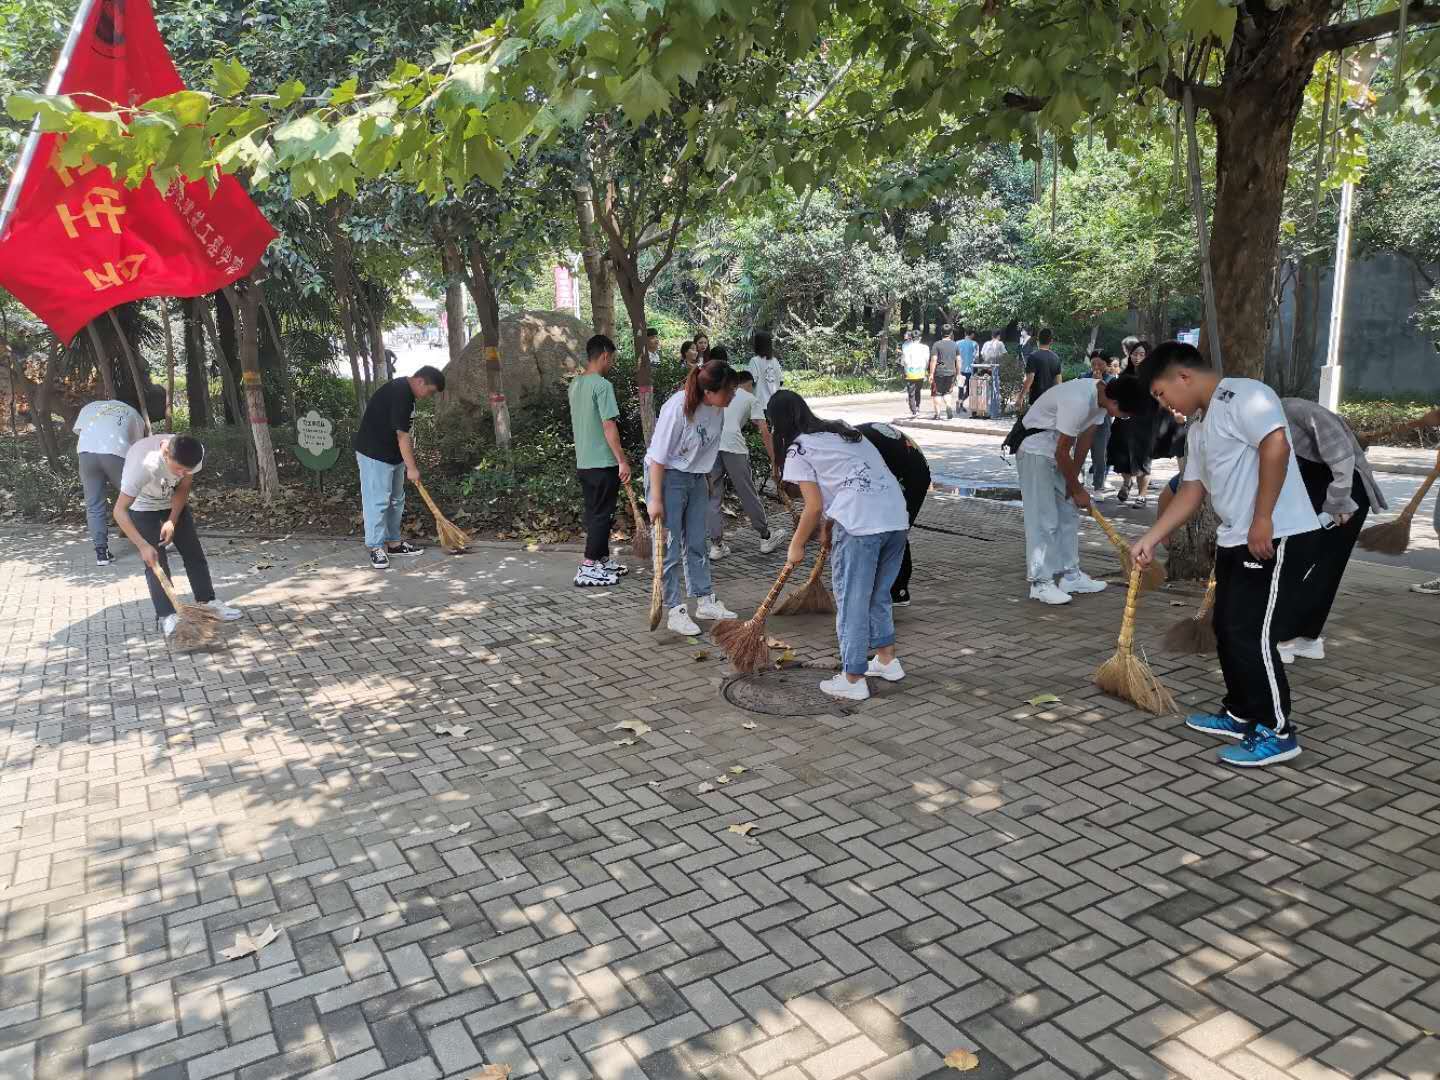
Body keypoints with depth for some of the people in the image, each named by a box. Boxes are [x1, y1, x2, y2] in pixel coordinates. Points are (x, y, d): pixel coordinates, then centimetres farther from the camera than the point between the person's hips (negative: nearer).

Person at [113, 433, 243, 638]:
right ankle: (166, 615, -4)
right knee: (155, 561, -10)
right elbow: (120, 511, -36)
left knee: (193, 551, 4)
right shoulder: (143, 464, -42)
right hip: (143, 506, -4)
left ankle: (207, 602, 14)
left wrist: (172, 521, -21)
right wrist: (143, 546, -38)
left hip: (173, 502, 4)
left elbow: (183, 488, -11)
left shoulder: (196, 455, -30)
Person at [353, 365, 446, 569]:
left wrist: (409, 463, 15)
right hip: (374, 455, -10)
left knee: (396, 500, 13)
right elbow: (402, 435, -24)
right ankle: (376, 547, -1)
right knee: (378, 500, -7)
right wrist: (412, 468, -21)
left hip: (393, 454, 11)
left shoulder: (405, 391, 9)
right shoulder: (399, 394, -23)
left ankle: (393, 542, 21)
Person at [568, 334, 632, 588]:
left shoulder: (575, 384, 11)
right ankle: (588, 569, -1)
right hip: (603, 463, -8)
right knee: (602, 515, -2)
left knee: (595, 513, 16)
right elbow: (609, 426, -20)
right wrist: (622, 460, -17)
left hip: (583, 462, 8)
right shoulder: (602, 385, -16)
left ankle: (603, 560, 26)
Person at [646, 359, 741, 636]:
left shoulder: (717, 408, -6)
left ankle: (705, 601, 24)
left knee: (697, 544, 14)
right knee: (670, 547, -2)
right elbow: (658, 457, -22)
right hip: (667, 477, -7)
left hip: (696, 478, 7)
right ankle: (676, 611, 5)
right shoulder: (677, 408, -27)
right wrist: (655, 499, -20)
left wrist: (706, 480, 19)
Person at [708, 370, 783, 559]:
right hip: (733, 447, -3)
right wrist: (774, 461, 9)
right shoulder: (751, 399, 16)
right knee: (748, 494, 9)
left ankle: (716, 545, 9)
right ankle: (766, 538, 23)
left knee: (713, 495, 10)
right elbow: (765, 432, 6)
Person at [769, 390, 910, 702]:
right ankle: (887, 660, 32)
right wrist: (831, 527, 30)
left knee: (852, 600, 4)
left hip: (859, 524, -7)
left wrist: (797, 545, 11)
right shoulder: (843, 429, 24)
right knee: (879, 593, 22)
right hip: (897, 518, 8)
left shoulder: (797, 450, 3)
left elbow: (814, 507, -3)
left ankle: (853, 679, 11)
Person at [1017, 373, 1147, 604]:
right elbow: (1062, 453, -24)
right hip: (1036, 451, -9)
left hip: (1058, 452, 9)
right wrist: (1077, 490, -12)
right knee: (1043, 518, -11)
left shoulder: (1101, 397, -5)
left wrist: (1074, 479, 4)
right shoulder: (1079, 401, -32)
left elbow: (1085, 438, 5)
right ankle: (1041, 583, -7)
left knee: (1069, 513, 11)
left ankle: (1070, 575, 18)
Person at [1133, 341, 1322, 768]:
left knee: (1252, 635, -7)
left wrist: (1262, 519, -26)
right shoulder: (1199, 428, 18)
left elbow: (1276, 445, -26)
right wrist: (1151, 539, 15)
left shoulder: (1243, 395, -12)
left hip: (1278, 538, -10)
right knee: (1227, 628, 15)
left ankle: (1276, 732, 6)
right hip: (1235, 541, 10)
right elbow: (1192, 491, 20)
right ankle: (1240, 714, 30)